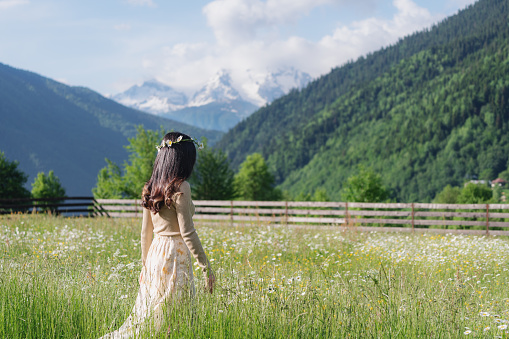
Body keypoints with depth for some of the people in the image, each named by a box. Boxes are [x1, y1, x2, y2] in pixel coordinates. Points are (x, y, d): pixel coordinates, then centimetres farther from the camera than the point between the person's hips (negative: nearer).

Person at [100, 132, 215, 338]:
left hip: (155, 252, 8)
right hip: (175, 254, -8)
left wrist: (145, 263, 24)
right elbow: (187, 232, -15)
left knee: (147, 313, 15)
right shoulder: (180, 187, -12)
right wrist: (206, 267, -11)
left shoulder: (152, 188, 10)